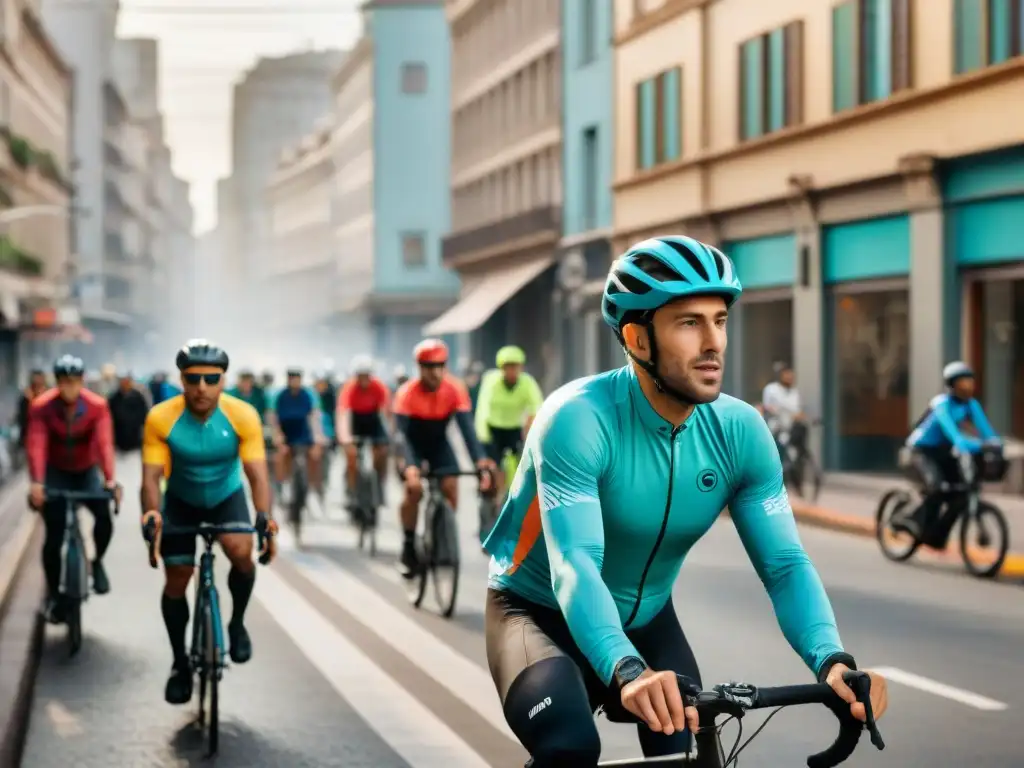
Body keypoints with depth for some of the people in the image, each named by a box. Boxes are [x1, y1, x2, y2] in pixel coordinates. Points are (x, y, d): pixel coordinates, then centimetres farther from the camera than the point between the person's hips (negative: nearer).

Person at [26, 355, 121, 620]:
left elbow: (104, 443, -32)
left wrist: (110, 480, -45)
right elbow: (36, 446, -32)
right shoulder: (41, 407, -22)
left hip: (86, 471, 0)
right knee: (54, 536, -5)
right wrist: (36, 483, -46)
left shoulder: (97, 406, -22)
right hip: (56, 473, 0)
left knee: (104, 517, -24)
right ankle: (53, 595, 12)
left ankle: (97, 561, 6)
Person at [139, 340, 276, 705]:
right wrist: (152, 512, -48)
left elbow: (257, 473, -30)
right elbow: (151, 475, -28)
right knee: (176, 582, -2)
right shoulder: (161, 418, -28)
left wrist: (264, 517, -47)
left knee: (241, 552, -27)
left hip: (227, 497, -1)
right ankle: (180, 663, 20)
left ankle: (237, 624, 1)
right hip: (181, 502, 1)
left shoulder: (243, 416, -27)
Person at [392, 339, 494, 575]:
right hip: (413, 443, -2)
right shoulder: (407, 393, -30)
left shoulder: (455, 389, -24)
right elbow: (400, 433, -38)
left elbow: (467, 427, -29)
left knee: (451, 487, -16)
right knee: (414, 488, -22)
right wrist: (408, 466, -54)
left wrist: (480, 460, -43)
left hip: (439, 443, 2)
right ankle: (409, 546, -6)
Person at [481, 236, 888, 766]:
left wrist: (832, 660, -39)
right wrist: (626, 671, -57)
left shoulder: (741, 432, -14)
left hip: (644, 620, 5)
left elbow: (784, 564, -19)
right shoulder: (578, 420, -28)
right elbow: (574, 566, -39)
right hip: (541, 613, -5)